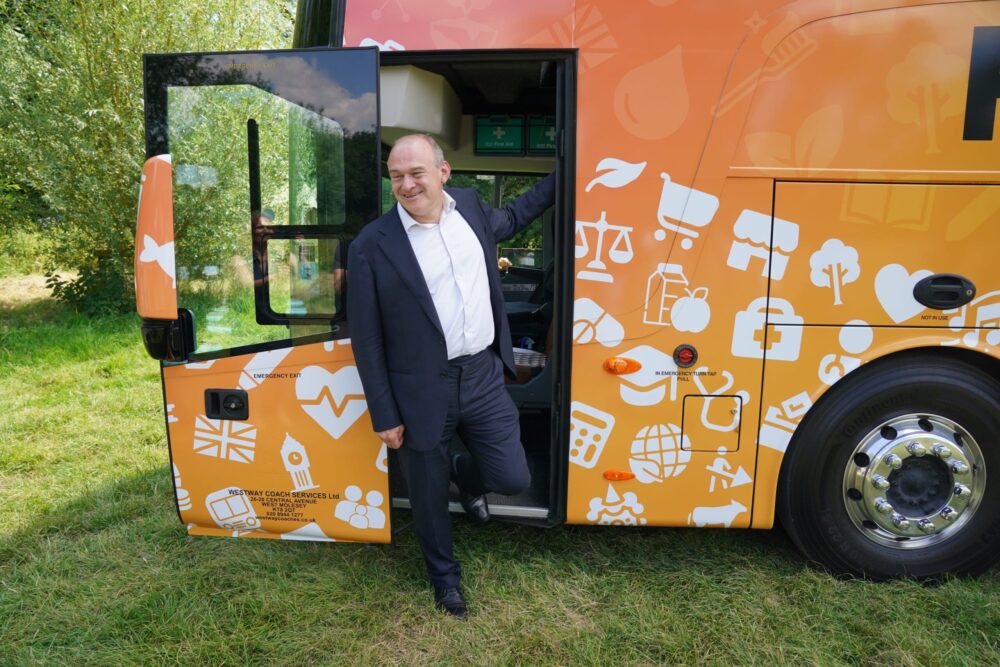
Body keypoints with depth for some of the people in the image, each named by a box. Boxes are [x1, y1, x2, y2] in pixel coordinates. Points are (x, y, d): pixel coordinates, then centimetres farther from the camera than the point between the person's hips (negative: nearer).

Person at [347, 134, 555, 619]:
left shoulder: (469, 206, 2)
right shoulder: (371, 246, -13)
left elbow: (509, 218, 27)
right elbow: (366, 340, -8)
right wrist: (384, 416, -5)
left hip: (483, 375, 4)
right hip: (422, 391, -3)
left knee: (512, 478, 10)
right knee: (429, 496, 15)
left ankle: (466, 476, 48)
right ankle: (445, 576, 45)